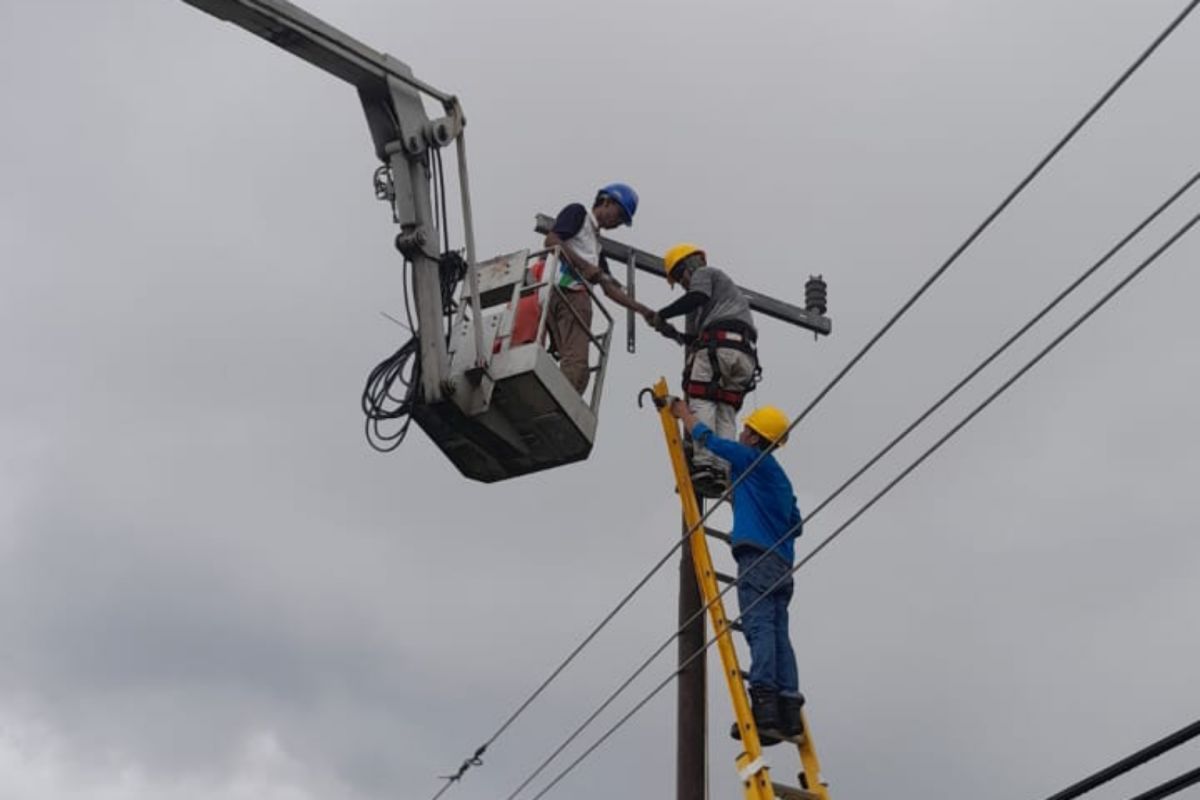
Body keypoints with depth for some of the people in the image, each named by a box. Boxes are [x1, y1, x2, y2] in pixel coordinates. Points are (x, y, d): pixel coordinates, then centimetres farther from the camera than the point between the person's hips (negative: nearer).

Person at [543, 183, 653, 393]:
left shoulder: (596, 243, 34)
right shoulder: (577, 212, 13)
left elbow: (609, 287, 30)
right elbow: (551, 240, -5)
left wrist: (644, 310, 23)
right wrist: (584, 266, -12)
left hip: (578, 297, 8)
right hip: (561, 290, -8)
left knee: (577, 366, -11)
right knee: (575, 363, -24)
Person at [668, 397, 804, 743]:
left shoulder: (753, 458, 4)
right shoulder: (780, 478, 27)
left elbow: (707, 439, 10)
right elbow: (796, 525, 31)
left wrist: (683, 412, 26)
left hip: (757, 556, -9)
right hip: (781, 563, 9)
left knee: (759, 627, -19)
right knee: (778, 633, 1)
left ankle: (764, 706, -32)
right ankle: (788, 711, -9)